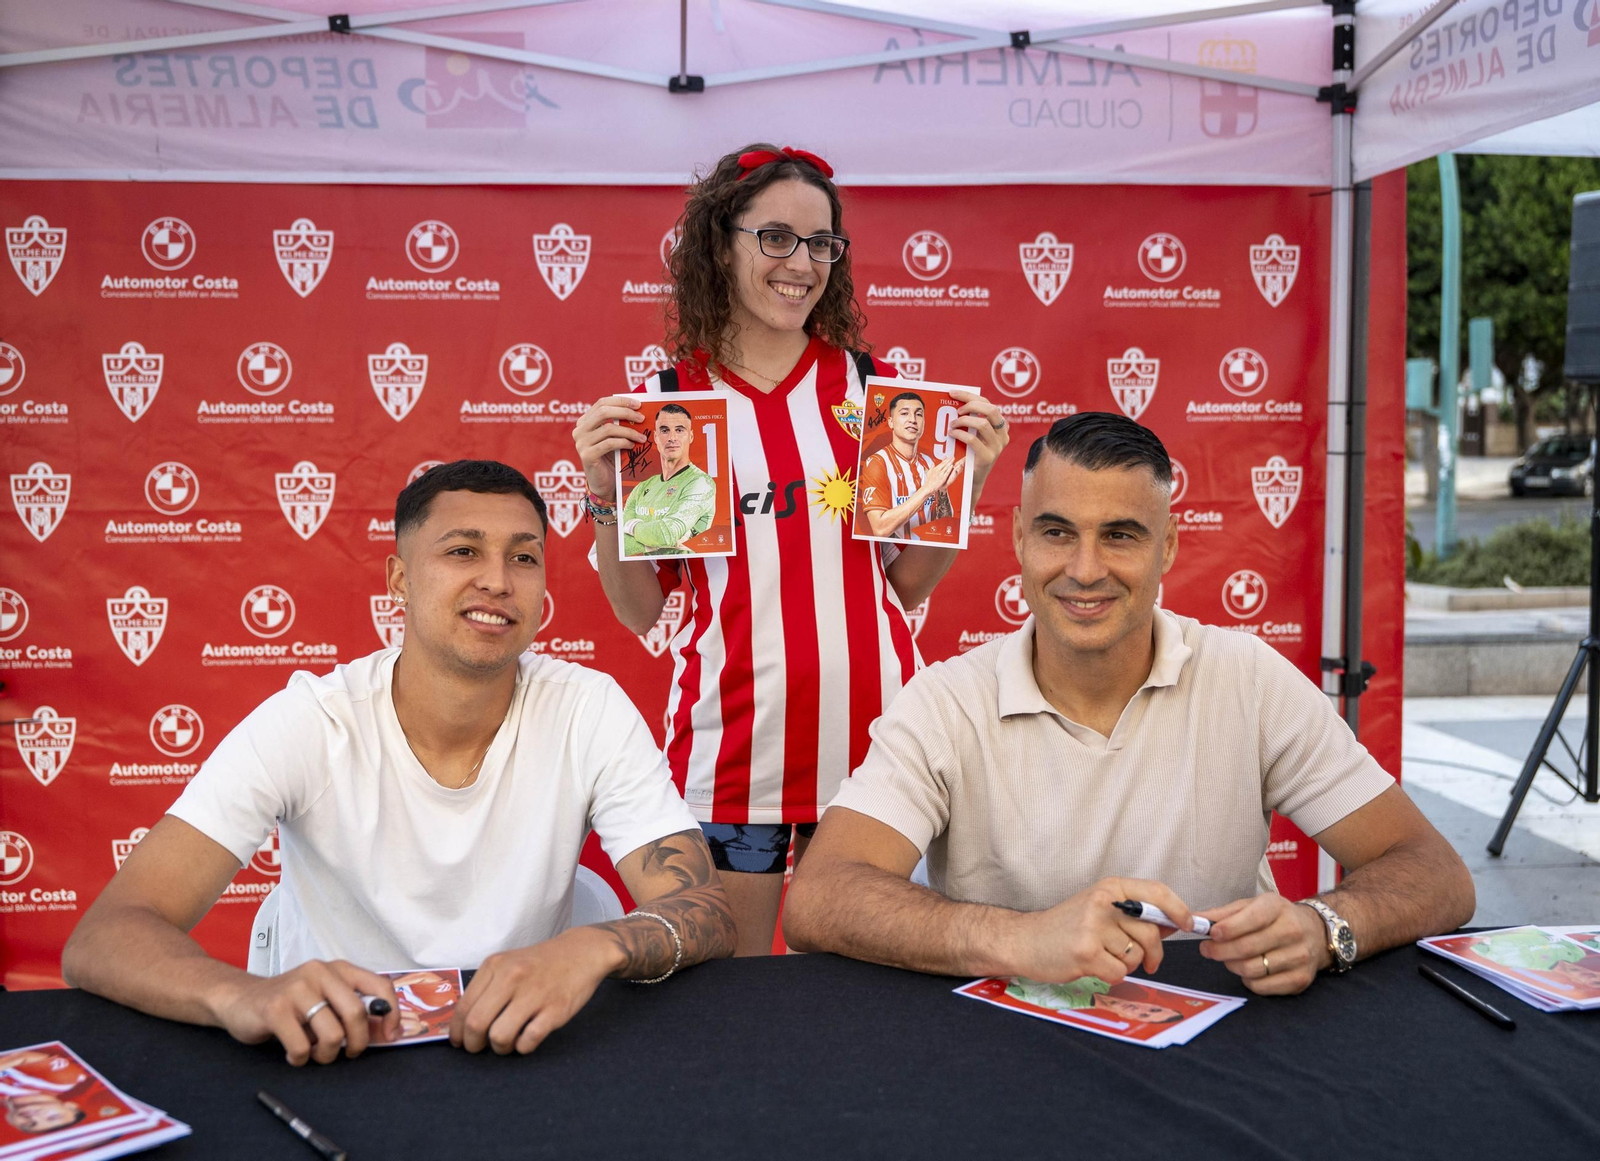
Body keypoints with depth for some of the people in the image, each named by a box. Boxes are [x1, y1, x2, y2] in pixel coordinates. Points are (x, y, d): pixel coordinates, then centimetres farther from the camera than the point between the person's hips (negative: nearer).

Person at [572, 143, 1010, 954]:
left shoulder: (871, 388, 4)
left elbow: (909, 587, 8)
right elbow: (639, 613, 3)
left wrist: (968, 483, -4)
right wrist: (606, 496, -10)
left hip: (868, 725, 2)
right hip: (729, 739, -1)